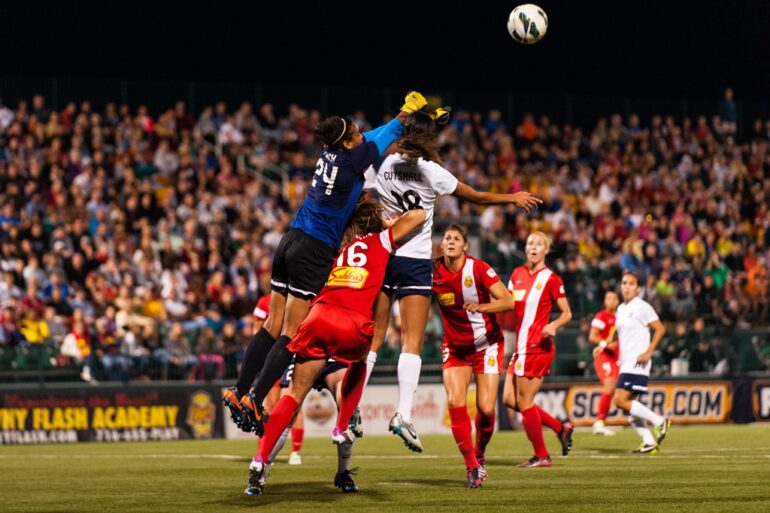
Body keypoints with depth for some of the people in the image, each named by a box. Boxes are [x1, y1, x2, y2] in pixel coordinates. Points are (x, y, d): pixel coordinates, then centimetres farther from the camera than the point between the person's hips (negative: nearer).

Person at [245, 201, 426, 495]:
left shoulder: (341, 248, 30)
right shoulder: (381, 241, 18)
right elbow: (419, 215, 22)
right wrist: (390, 223, 35)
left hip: (318, 316, 3)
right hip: (353, 326, -3)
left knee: (295, 394, 4)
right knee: (358, 366, 34)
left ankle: (261, 460, -9)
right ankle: (342, 428, 25)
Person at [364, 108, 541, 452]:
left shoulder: (383, 165, 1)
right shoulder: (431, 172, -8)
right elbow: (477, 197, 4)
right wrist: (513, 198, 17)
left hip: (380, 255, 4)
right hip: (414, 260, -4)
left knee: (372, 339, 8)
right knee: (412, 342, -4)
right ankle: (403, 414, -16)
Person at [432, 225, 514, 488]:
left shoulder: (479, 269, -18)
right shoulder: (433, 271, -10)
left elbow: (508, 302, -20)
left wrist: (481, 306, -37)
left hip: (487, 344, -2)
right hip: (455, 346, 2)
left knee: (486, 408, -8)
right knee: (455, 402, -17)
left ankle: (480, 454, 22)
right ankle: (471, 465, -4)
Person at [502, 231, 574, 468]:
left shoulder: (550, 279, -4)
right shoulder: (517, 273, 13)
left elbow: (567, 313, -1)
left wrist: (553, 325, -20)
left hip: (538, 346, -8)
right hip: (521, 346, 8)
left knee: (524, 400, -5)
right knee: (510, 399, 6)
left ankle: (541, 455, 6)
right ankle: (560, 427, 18)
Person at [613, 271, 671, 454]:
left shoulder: (642, 307, -8)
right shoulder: (621, 309, 16)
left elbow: (660, 329, -11)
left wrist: (648, 352, -17)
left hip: (637, 363, -9)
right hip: (626, 364, 9)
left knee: (620, 400, -17)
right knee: (628, 405, 4)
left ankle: (659, 421, -10)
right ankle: (649, 442, 6)